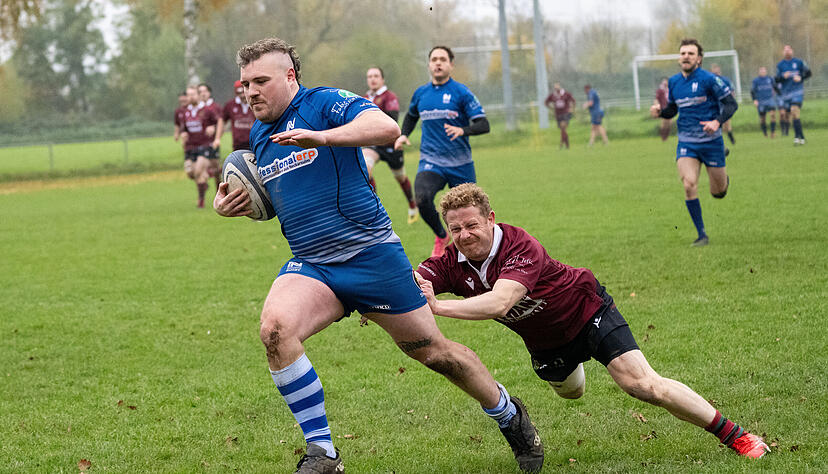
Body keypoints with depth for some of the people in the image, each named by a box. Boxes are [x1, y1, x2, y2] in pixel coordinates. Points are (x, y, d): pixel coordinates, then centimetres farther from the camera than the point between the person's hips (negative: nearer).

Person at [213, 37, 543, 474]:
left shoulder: (325, 103, -10)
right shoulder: (258, 135, 11)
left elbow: (386, 128, -27)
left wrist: (323, 136, -38)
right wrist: (231, 205, 7)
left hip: (372, 256, -5)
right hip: (310, 267, 5)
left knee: (432, 351, 6)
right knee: (275, 328, -26)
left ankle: (509, 416, 33)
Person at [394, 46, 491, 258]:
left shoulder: (461, 92, -5)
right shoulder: (420, 93, 8)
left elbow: (483, 124, -11)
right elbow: (411, 116, 30)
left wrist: (462, 130, -29)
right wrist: (404, 135, 12)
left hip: (460, 164, -2)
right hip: (430, 161, 2)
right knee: (422, 198, -26)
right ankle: (441, 237, 0)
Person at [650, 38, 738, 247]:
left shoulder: (709, 79, -11)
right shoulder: (674, 82, 6)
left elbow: (731, 104, -8)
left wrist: (717, 122, -25)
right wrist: (660, 112, -3)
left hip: (711, 141, -3)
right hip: (686, 143, 3)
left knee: (718, 192, 6)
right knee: (689, 185, -18)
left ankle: (723, 179, 46)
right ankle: (702, 235, -8)